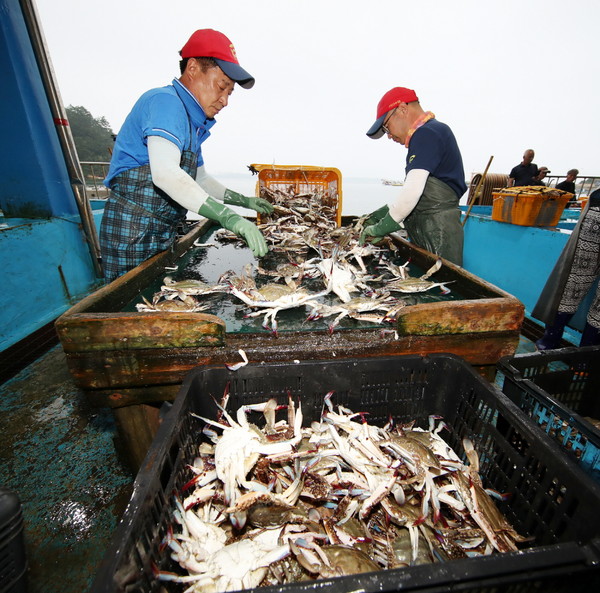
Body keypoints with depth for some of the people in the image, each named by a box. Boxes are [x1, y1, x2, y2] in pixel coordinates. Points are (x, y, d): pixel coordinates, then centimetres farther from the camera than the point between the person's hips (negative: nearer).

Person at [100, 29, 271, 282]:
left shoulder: (193, 122, 18)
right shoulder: (165, 100, -11)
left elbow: (200, 179, 25)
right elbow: (165, 173, -28)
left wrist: (244, 201, 18)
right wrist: (230, 218, -34)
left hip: (163, 234, 9)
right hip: (132, 231, -9)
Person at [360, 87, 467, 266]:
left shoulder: (426, 134, -10)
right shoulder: (433, 132, 22)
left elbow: (412, 191, -22)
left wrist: (381, 228, -12)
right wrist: (380, 214, 14)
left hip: (439, 234, -9)